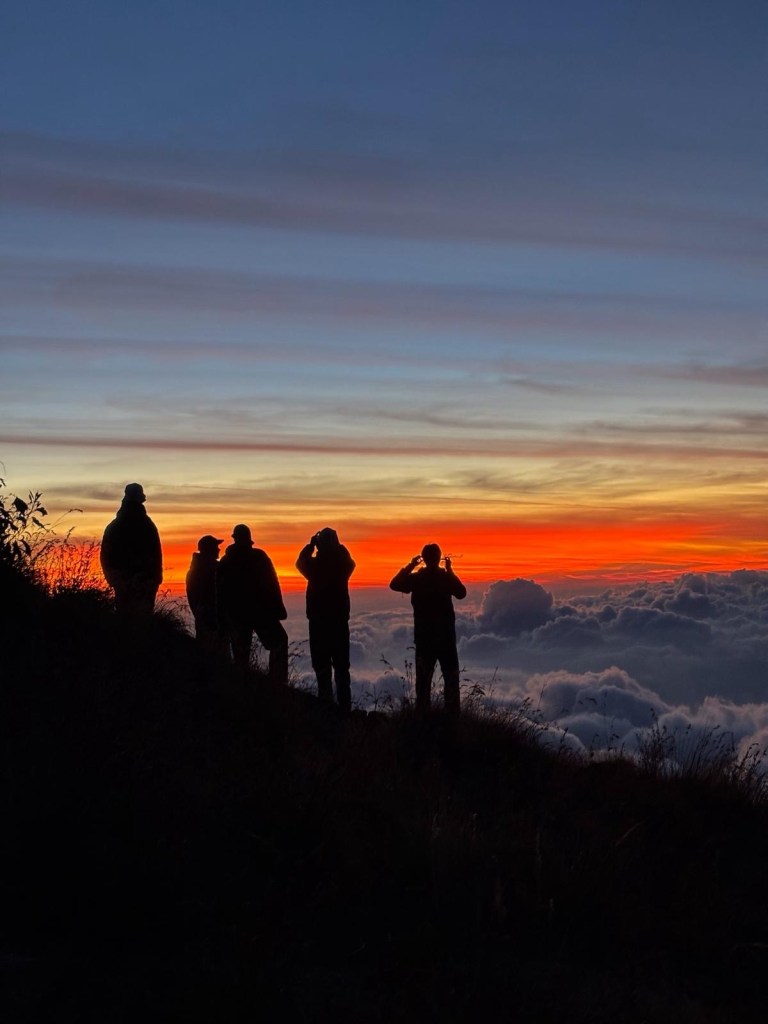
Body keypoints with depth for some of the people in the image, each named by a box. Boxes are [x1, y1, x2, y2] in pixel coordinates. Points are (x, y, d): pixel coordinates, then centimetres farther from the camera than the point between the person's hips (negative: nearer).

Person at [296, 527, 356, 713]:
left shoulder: (314, 565, -10)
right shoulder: (343, 564, -6)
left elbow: (301, 561, 13)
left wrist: (311, 544, 16)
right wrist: (336, 546, 14)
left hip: (318, 622, -2)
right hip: (340, 621, 2)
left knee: (322, 667, 2)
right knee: (341, 667, 9)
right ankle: (344, 707, 6)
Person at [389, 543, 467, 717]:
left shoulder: (416, 578, -5)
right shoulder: (446, 577, -7)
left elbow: (394, 584, 8)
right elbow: (461, 593, 6)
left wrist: (410, 566, 10)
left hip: (424, 637, 1)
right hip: (446, 636, -1)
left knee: (423, 680, 6)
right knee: (451, 679, 7)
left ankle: (422, 716, 3)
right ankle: (453, 716, 3)